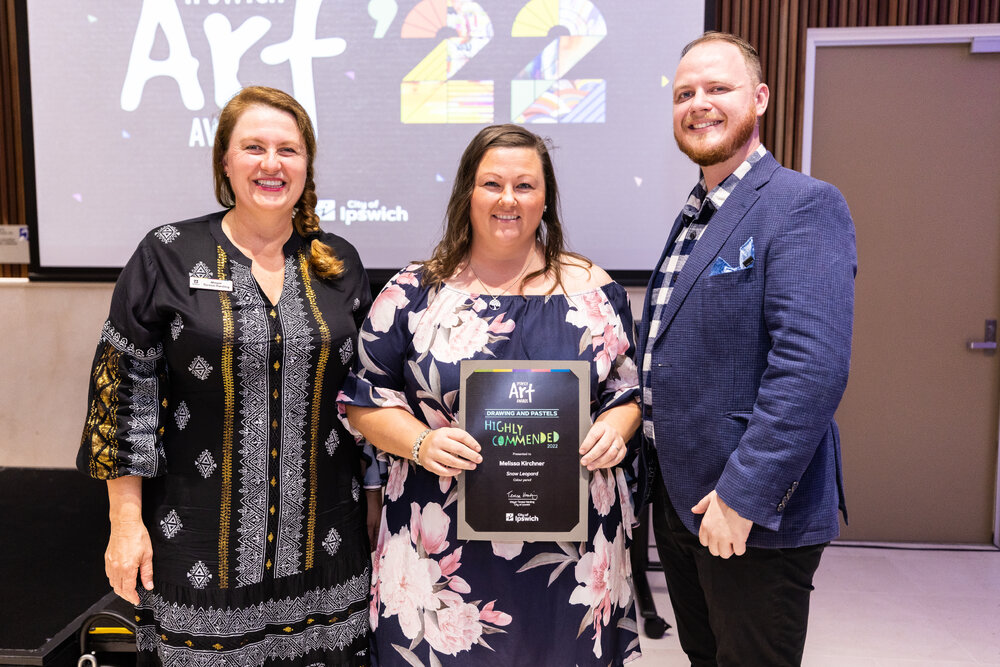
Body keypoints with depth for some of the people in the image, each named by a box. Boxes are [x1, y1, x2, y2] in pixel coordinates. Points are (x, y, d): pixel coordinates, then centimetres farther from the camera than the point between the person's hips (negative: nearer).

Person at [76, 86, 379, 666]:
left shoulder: (340, 264, 4)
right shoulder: (168, 257, -4)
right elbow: (125, 393, -3)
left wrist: (376, 508, 10)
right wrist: (127, 521, -5)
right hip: (201, 545, -2)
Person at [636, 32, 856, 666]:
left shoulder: (806, 204, -15)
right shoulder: (695, 215, 13)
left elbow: (813, 368, -25)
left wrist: (743, 496, -24)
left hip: (756, 516, -8)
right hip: (678, 499, 8)